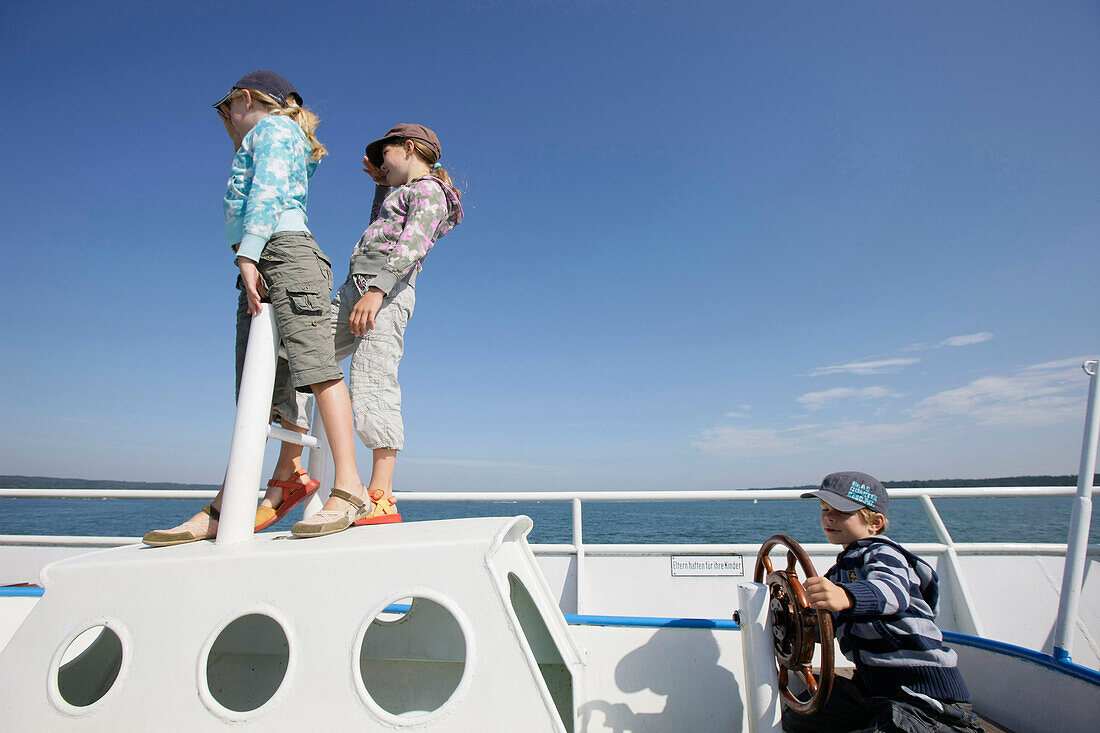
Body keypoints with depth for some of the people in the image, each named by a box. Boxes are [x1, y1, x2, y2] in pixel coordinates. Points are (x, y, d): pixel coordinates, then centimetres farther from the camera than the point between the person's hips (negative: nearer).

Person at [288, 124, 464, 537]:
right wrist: (382, 186, 40)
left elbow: (412, 244, -15)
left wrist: (377, 289, -27)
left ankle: (381, 498, -16)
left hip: (387, 293, -10)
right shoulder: (406, 194, 32)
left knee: (372, 386, -18)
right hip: (353, 288, 10)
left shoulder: (429, 189, 3)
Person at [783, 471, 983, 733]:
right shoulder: (840, 569, 14)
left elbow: (892, 589, -40)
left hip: (926, 694, -8)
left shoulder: (883, 554, -14)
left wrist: (845, 597, -60)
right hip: (871, 687, 9)